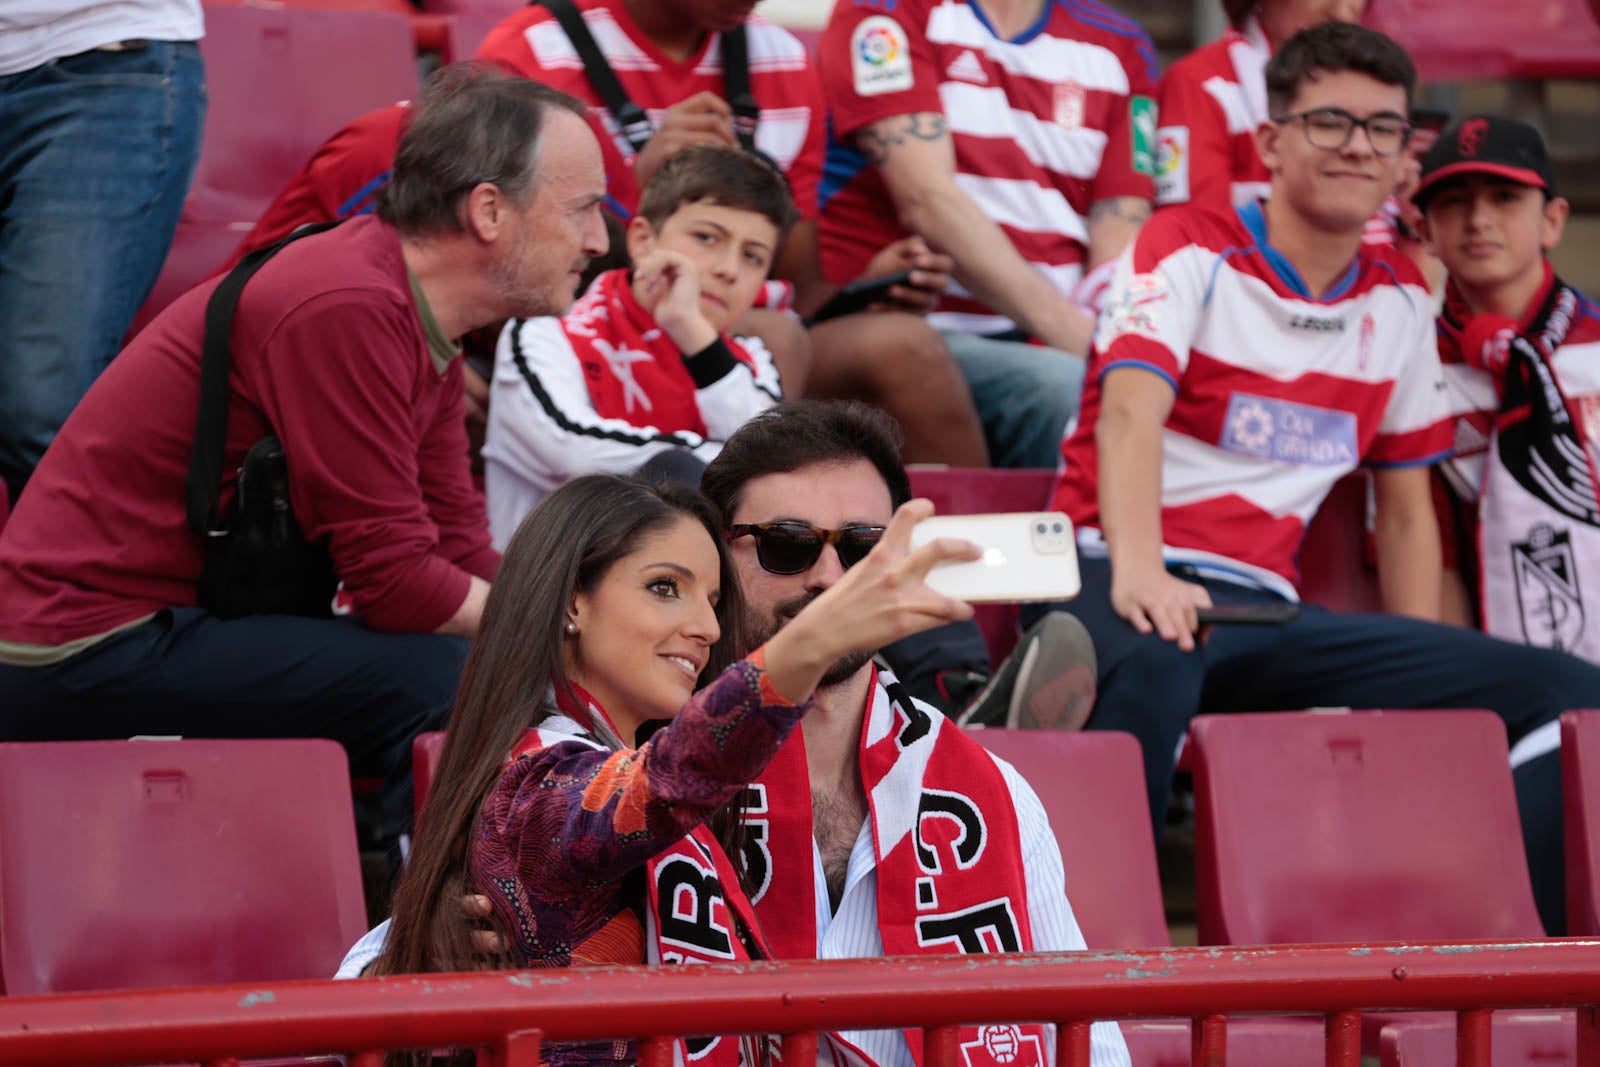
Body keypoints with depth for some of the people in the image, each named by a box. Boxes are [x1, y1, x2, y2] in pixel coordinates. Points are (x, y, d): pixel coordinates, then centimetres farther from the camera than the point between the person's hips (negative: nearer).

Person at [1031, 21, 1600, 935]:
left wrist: (1423, 693, 10)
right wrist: (1139, 570, -37)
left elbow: (1406, 510, 22)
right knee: (1151, 662, -45)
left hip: (1266, 611, 6)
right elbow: (1131, 413, -18)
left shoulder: (1399, 301, 17)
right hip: (1119, 583, -6)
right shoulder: (1190, 251, 0)